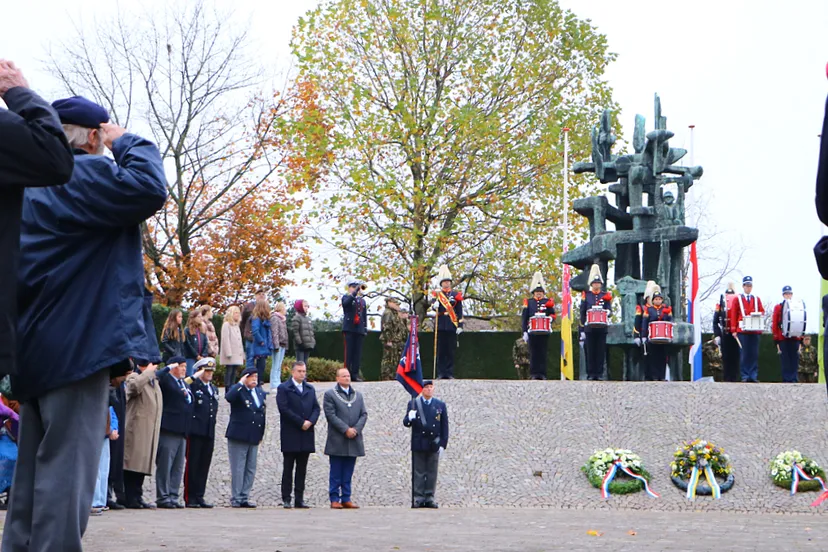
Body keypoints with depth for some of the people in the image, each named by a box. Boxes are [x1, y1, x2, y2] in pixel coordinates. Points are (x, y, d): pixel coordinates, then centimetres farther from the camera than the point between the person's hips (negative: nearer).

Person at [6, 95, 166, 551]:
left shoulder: (34, 184, 21)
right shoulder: (82, 173, -9)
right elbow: (149, 189, -23)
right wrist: (127, 143, -7)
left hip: (35, 350, 10)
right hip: (79, 345, -10)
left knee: (32, 477, 12)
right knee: (65, 475, -11)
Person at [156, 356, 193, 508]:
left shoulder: (184, 383, 22)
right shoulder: (166, 379, -5)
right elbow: (156, 377, -26)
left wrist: (187, 394, 6)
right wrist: (169, 368, -17)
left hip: (182, 431, 9)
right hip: (168, 430, -9)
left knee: (178, 467, 10)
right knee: (165, 465, -4)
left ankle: (173, 496, 14)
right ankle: (163, 497, 0)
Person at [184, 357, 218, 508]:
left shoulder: (214, 389, 20)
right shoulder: (193, 386, -1)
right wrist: (195, 377, -18)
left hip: (209, 433, 6)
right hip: (195, 433, -6)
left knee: (204, 466, 6)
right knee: (192, 465, -3)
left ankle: (199, 497, 11)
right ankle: (189, 498, 0)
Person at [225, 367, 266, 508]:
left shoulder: (260, 392, 14)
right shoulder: (238, 390, -6)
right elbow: (228, 397, -30)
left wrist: (261, 433, 14)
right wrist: (241, 383, -22)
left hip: (254, 437, 7)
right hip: (238, 436, -7)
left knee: (251, 470, 8)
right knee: (237, 469, -3)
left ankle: (244, 498, 15)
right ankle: (236, 499, 2)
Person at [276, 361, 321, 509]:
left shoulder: (310, 389, 17)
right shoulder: (283, 388, -1)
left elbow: (316, 408, 11)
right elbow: (284, 409, -12)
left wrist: (310, 422, -9)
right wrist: (301, 422, -14)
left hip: (306, 435, 5)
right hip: (290, 436, -5)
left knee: (302, 469, 6)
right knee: (288, 468, -1)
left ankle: (299, 499, 8)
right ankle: (286, 499, 2)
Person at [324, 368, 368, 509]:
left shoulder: (358, 395, 17)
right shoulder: (330, 394, 0)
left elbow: (364, 414, 10)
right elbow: (331, 415, -9)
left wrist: (356, 429, -7)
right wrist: (346, 429, -16)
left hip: (353, 440, 5)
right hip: (337, 441, -5)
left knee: (348, 473, 8)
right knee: (336, 473, -1)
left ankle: (346, 499, 12)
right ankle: (334, 500, 3)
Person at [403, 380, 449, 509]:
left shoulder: (440, 405, 9)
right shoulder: (413, 404, 6)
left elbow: (444, 426, 8)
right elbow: (406, 423, 3)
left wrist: (443, 444, 1)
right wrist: (409, 418, -21)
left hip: (434, 445, 1)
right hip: (418, 445, -1)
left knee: (432, 473, 3)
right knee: (418, 473, 1)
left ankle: (429, 498, 8)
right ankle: (418, 498, 4)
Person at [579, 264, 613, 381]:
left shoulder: (606, 296, 11)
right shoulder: (586, 296, 7)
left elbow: (609, 310, 6)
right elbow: (582, 313, 6)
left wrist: (608, 312, -21)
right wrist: (582, 330, 1)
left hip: (601, 328, 1)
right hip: (589, 328, -1)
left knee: (601, 351, 1)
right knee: (590, 351, 0)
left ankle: (599, 373, 5)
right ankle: (591, 373, 3)